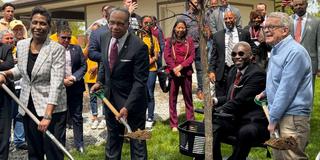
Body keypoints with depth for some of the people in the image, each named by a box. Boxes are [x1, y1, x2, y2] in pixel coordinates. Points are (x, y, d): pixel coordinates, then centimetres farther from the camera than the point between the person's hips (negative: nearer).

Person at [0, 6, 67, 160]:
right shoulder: (21, 45, 3)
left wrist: (47, 115, -28)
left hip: (52, 108, -5)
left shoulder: (56, 49, -14)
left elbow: (56, 83, -21)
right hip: (28, 107, 6)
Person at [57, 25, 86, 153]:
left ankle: (79, 144, 18)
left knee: (77, 117, 8)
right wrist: (62, 81, -15)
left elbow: (83, 66, 3)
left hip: (75, 87, 2)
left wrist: (73, 77, -11)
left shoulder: (77, 49, 5)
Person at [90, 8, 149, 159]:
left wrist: (127, 107, -27)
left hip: (132, 99, -6)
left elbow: (140, 81, -21)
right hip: (110, 97, 6)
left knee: (137, 141, 7)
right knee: (112, 137, 21)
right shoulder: (104, 38, -3)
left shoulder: (139, 46, -23)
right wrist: (100, 81, 3)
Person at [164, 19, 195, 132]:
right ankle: (174, 124, 8)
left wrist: (181, 66, -11)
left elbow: (192, 56, 0)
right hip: (173, 73, 0)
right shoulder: (169, 41, 6)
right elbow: (167, 56, -2)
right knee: (172, 99, 2)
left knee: (188, 98, 5)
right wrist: (174, 69, -13)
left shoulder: (189, 41, 7)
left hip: (186, 73, 1)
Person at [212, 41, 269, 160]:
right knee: (212, 128, -18)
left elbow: (240, 100, -22)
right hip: (234, 119, 7)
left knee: (245, 132, -37)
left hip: (254, 122, -7)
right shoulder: (233, 71, 14)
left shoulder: (257, 74, -14)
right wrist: (216, 101, -1)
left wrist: (216, 111, -23)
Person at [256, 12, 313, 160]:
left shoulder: (295, 52, -19)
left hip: (292, 117, -9)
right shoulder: (276, 50, 13)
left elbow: (286, 89, -22)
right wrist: (266, 93, 13)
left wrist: (273, 118, -18)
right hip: (278, 114, 10)